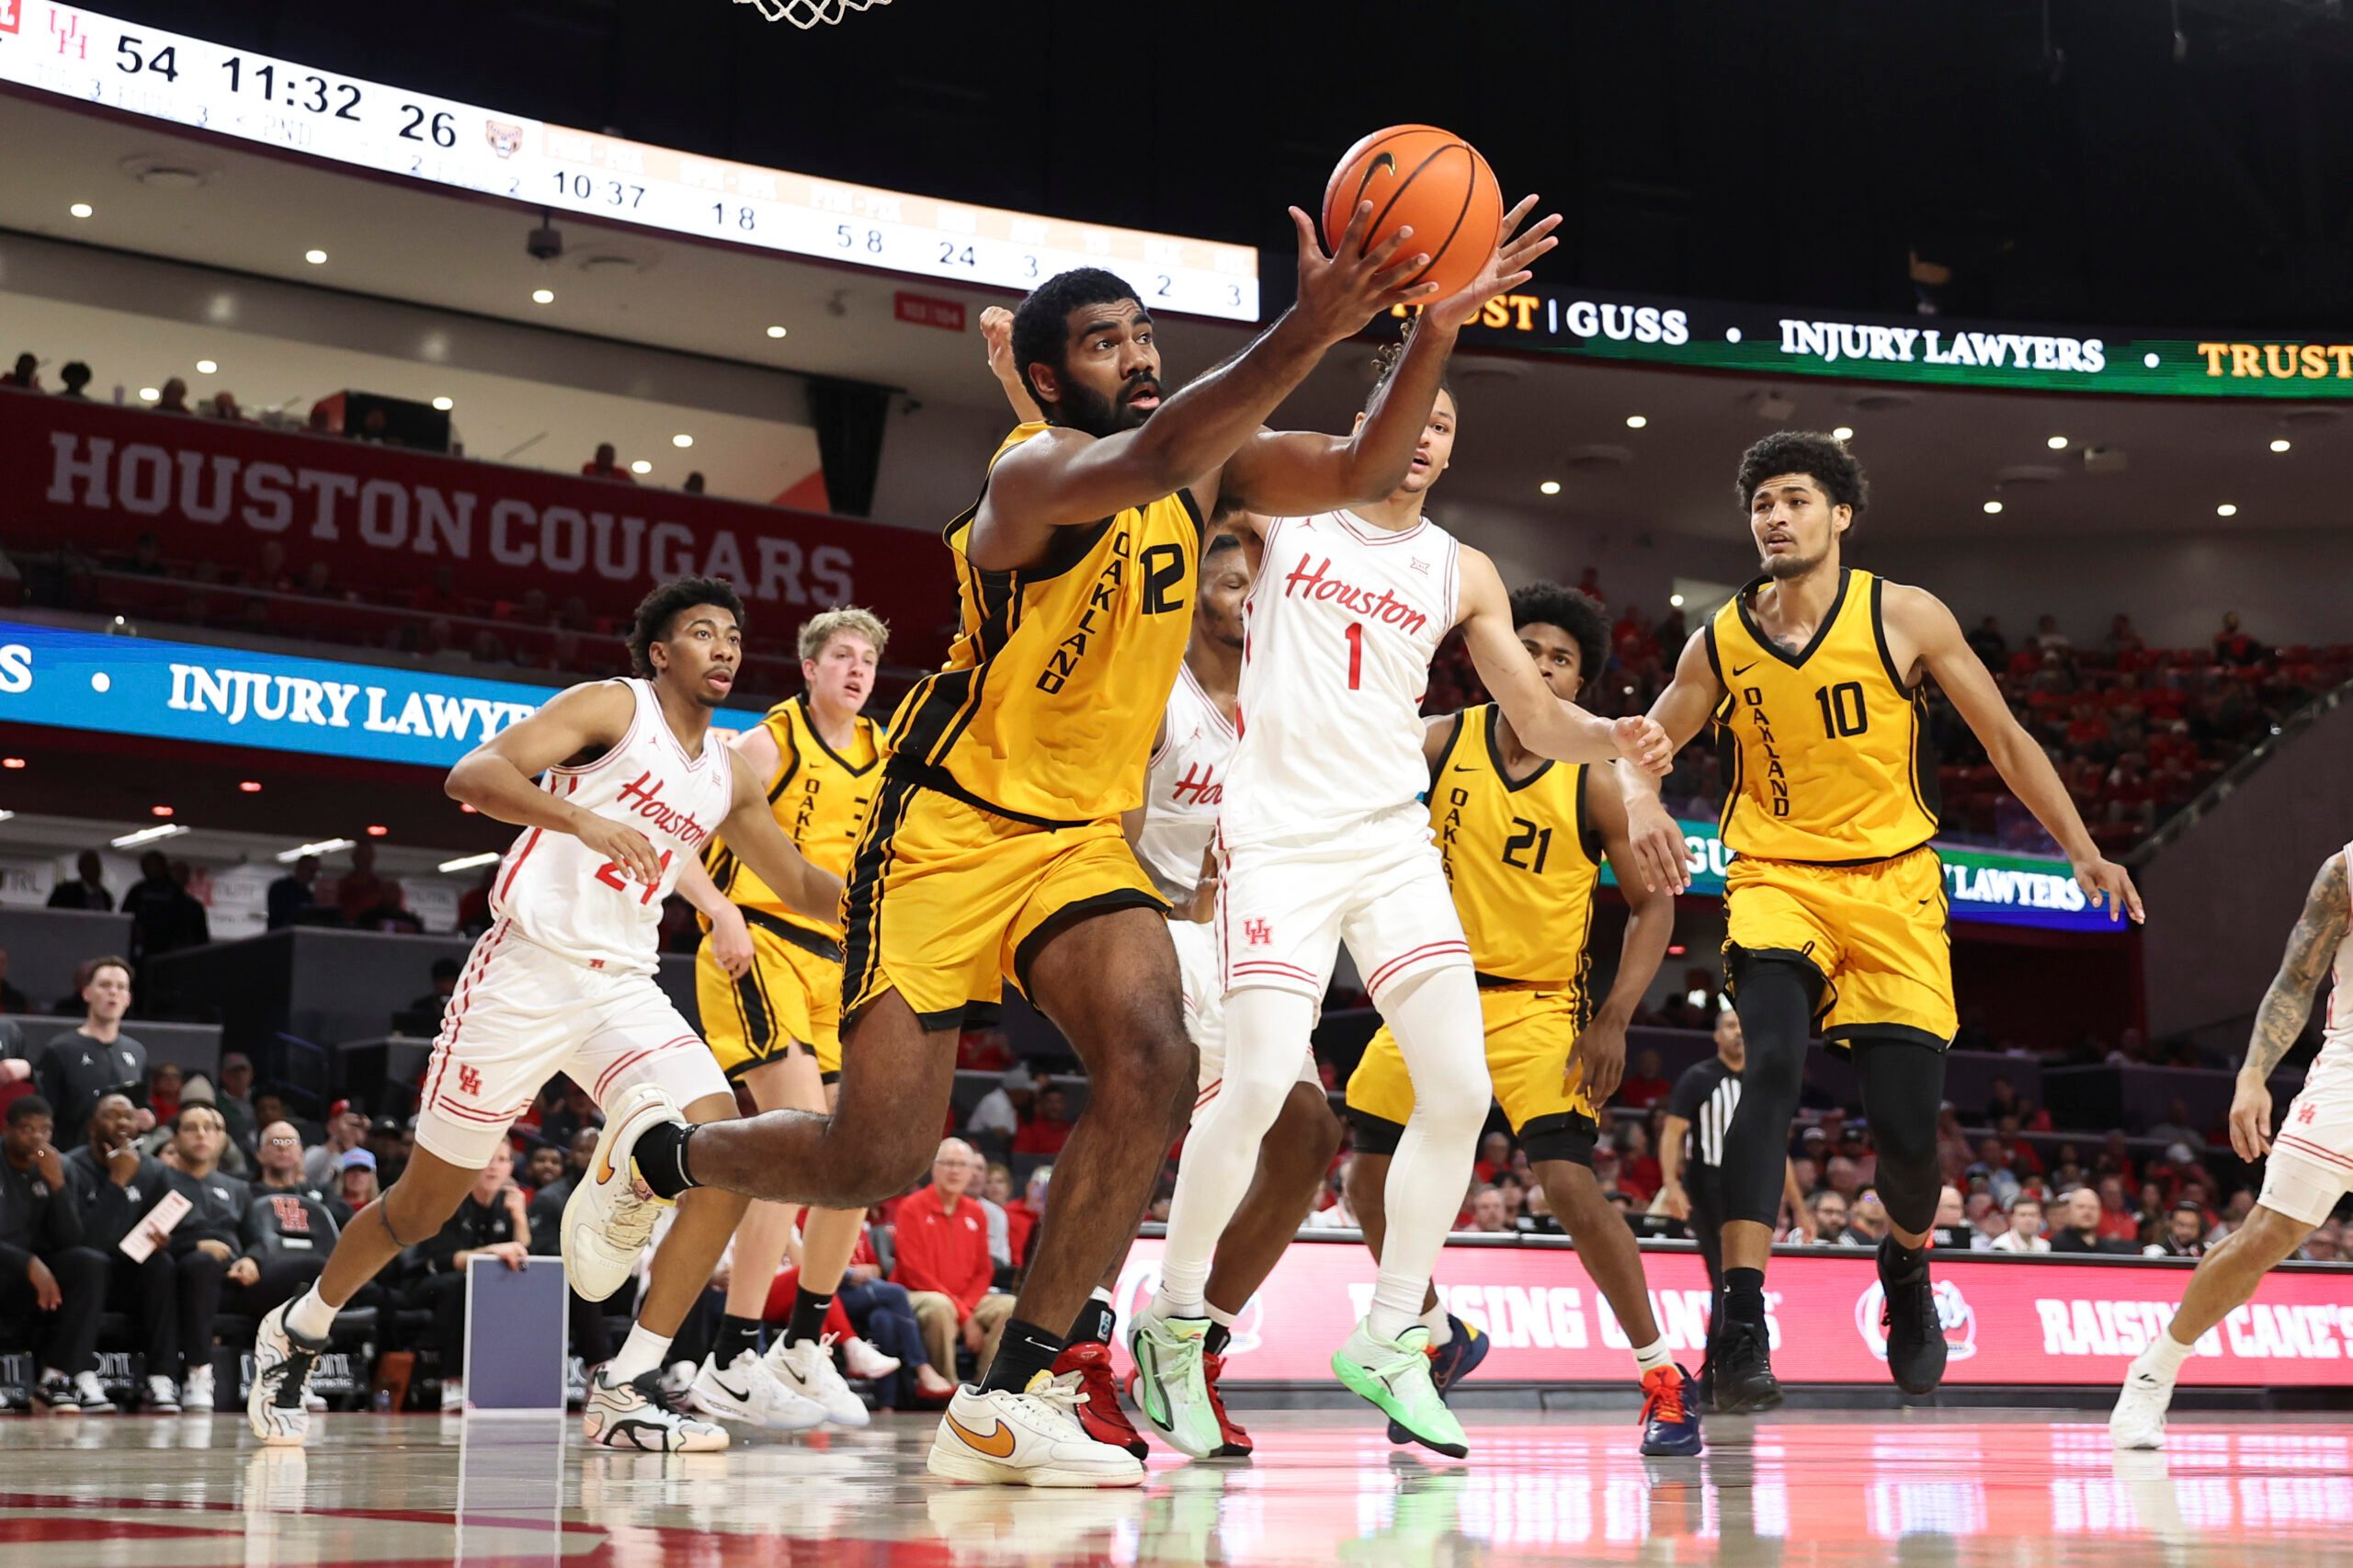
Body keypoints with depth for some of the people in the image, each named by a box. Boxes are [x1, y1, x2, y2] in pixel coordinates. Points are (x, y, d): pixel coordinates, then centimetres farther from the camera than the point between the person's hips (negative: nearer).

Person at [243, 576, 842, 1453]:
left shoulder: (727, 777, 14)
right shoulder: (612, 707, -6)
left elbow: (802, 886, 25)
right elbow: (474, 773, -20)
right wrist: (582, 819, -35)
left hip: (622, 987, 6)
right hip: (526, 975, -6)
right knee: (426, 1201, 5)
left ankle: (626, 1390, -12)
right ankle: (297, 1333, 32)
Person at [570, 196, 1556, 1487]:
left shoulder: (1208, 469, 4)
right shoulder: (1035, 470, -20)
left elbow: (1361, 472, -5)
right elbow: (1147, 462, -41)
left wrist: (1438, 327, -20)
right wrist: (1309, 332, -51)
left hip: (1083, 839, 6)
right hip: (948, 830, -6)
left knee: (1151, 1062, -21)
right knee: (875, 1159, -5)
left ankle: (1008, 1403, -14)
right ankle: (653, 1158, 29)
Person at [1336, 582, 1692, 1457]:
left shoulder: (1594, 782, -10)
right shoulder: (1438, 743, -5)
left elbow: (1653, 902, -5)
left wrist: (1613, 1020, -14)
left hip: (1539, 1005, -4)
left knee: (1570, 1185, -19)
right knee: (1371, 1179, 4)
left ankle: (1664, 1380, -4)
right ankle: (1442, 1340, 28)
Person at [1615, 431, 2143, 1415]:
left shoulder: (1904, 616, -5)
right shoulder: (1722, 640, 0)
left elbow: (2004, 739, 2)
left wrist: (2083, 851, -2)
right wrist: (1641, 803, -13)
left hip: (1892, 886, 0)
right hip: (1775, 878, 0)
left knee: (1906, 1127, -3)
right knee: (1773, 1067, -27)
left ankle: (1906, 1262, 33)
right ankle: (1741, 1321, -28)